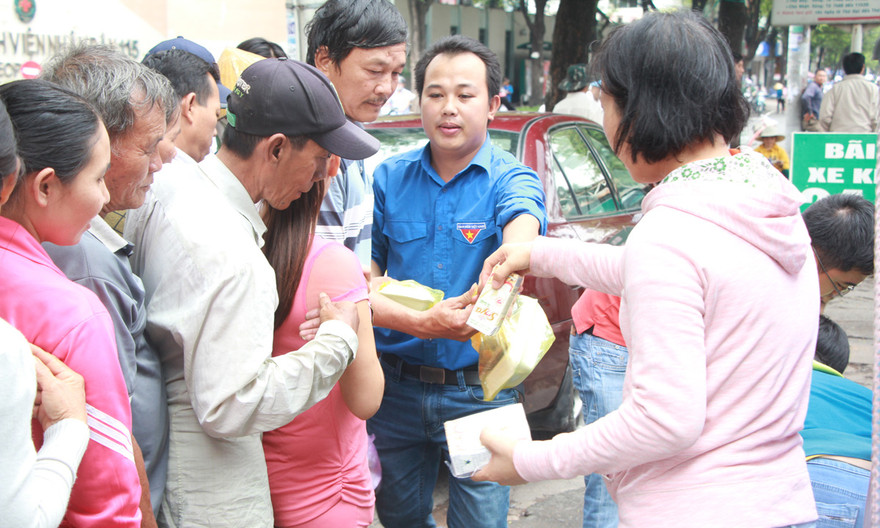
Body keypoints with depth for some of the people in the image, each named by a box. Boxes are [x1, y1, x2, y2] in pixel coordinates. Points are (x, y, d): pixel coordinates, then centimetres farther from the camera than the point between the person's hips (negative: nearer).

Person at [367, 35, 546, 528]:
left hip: (480, 392, -3)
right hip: (397, 387, 3)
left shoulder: (511, 179, -8)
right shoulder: (389, 178, 0)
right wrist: (421, 323, -24)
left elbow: (522, 229, -32)